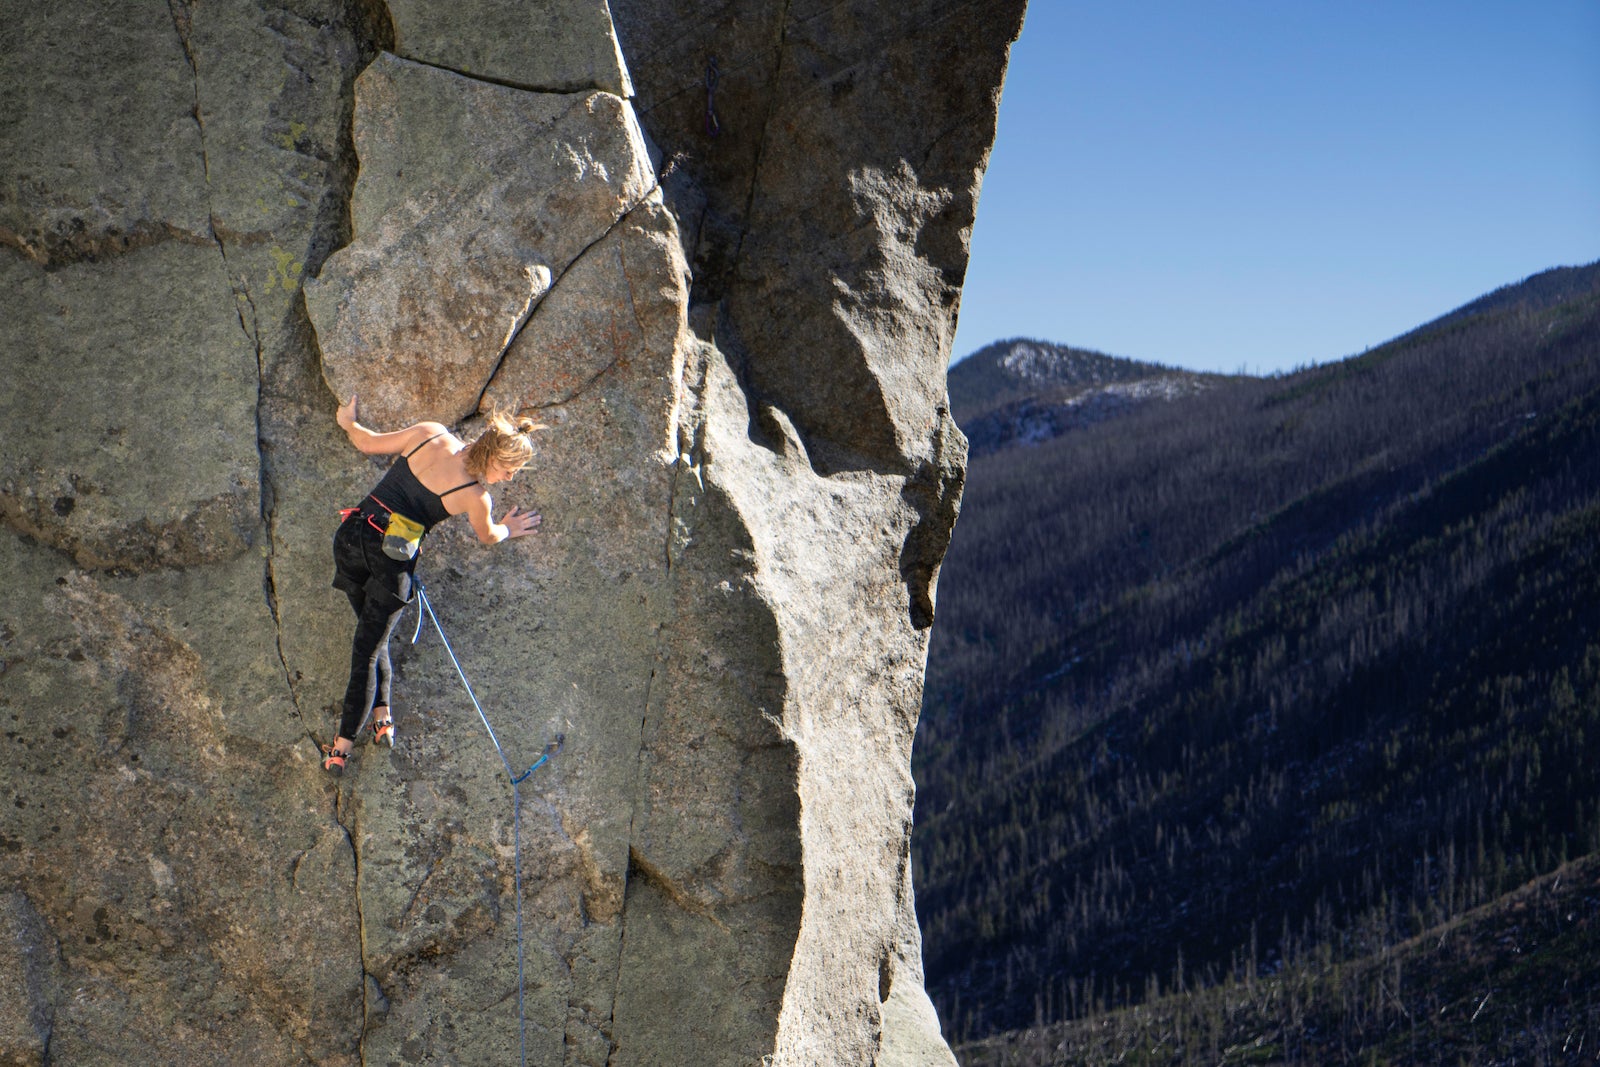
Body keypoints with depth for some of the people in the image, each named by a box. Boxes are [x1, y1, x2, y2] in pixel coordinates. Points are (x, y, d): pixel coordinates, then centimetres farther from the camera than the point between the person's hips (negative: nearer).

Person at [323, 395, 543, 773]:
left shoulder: (430, 433, -1)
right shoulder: (476, 498, -7)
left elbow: (368, 443, 12)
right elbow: (488, 536, 15)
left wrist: (348, 423, 33)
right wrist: (508, 529, 38)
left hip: (354, 536, 4)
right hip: (394, 559, -4)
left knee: (372, 630, 22)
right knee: (370, 647, 5)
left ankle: (381, 714, 14)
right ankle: (344, 743, 4)